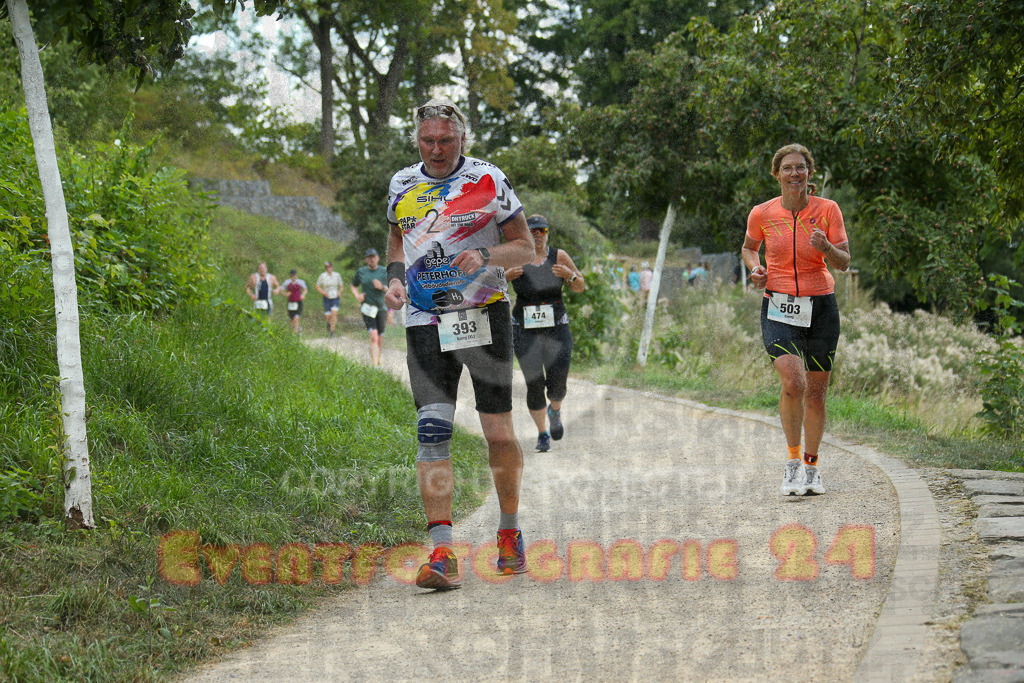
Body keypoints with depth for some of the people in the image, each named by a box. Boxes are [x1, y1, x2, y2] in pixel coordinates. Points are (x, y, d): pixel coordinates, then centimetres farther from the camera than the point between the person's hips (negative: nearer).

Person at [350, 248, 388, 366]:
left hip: (381, 308, 1)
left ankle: (378, 360, 34)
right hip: (367, 308, -1)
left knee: (380, 338, 9)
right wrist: (357, 296, 3)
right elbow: (353, 285, 22)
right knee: (373, 336, -17)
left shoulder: (384, 271, 4)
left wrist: (382, 287, -15)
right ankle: (375, 366, -23)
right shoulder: (361, 272, 6)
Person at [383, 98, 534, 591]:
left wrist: (485, 257, -17)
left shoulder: (488, 180, -2)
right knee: (432, 433, -10)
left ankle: (510, 531, 23)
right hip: (425, 324, 2)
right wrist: (394, 279, 6)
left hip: (484, 316, -2)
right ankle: (442, 553, -14)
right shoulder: (402, 185, 10)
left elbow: (525, 247, 2)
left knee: (498, 434, -1)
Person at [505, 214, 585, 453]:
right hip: (525, 330, 0)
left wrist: (570, 275, -15)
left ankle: (555, 412, 28)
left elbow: (580, 288, 6)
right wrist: (506, 276, -18)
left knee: (557, 384, -9)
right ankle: (542, 434, 16)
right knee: (534, 385, -5)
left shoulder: (559, 256, -1)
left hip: (557, 327, 0)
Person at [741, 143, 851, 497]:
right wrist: (755, 268, -3)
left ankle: (811, 465, 26)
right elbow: (749, 247, 18)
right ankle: (793, 460, -4)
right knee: (793, 382, -22)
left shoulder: (827, 209, -3)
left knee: (816, 391, 6)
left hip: (821, 306, 1)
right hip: (778, 308, -1)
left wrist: (827, 248, -24)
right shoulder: (762, 214, -1)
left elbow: (844, 262, -3)